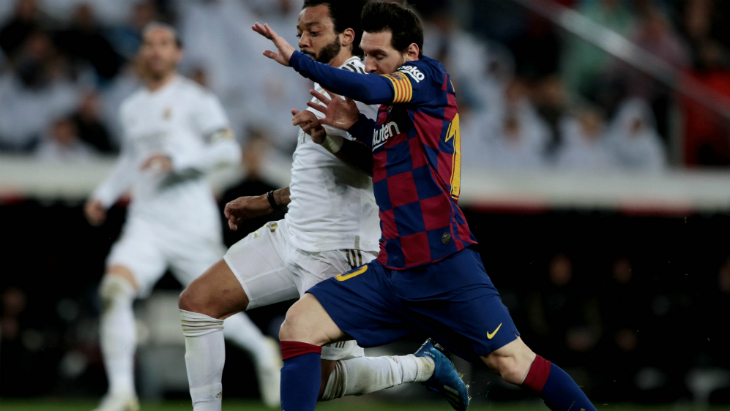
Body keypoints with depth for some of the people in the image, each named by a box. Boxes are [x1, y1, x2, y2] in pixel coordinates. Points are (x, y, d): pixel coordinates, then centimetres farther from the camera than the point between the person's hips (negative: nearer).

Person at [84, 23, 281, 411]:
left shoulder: (194, 98, -2)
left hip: (191, 222, -4)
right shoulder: (131, 108, 16)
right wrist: (104, 194, 20)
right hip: (145, 223, 4)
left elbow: (228, 149, -10)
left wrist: (176, 160, -21)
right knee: (114, 289, -20)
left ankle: (263, 352, 37)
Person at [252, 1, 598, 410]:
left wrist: (296, 58, -14)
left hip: (446, 266, -7)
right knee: (298, 325, -8)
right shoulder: (387, 112, 18)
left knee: (512, 362, -11)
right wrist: (357, 127, 10)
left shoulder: (429, 75, -4)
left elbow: (368, 88, -21)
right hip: (394, 269, 7)